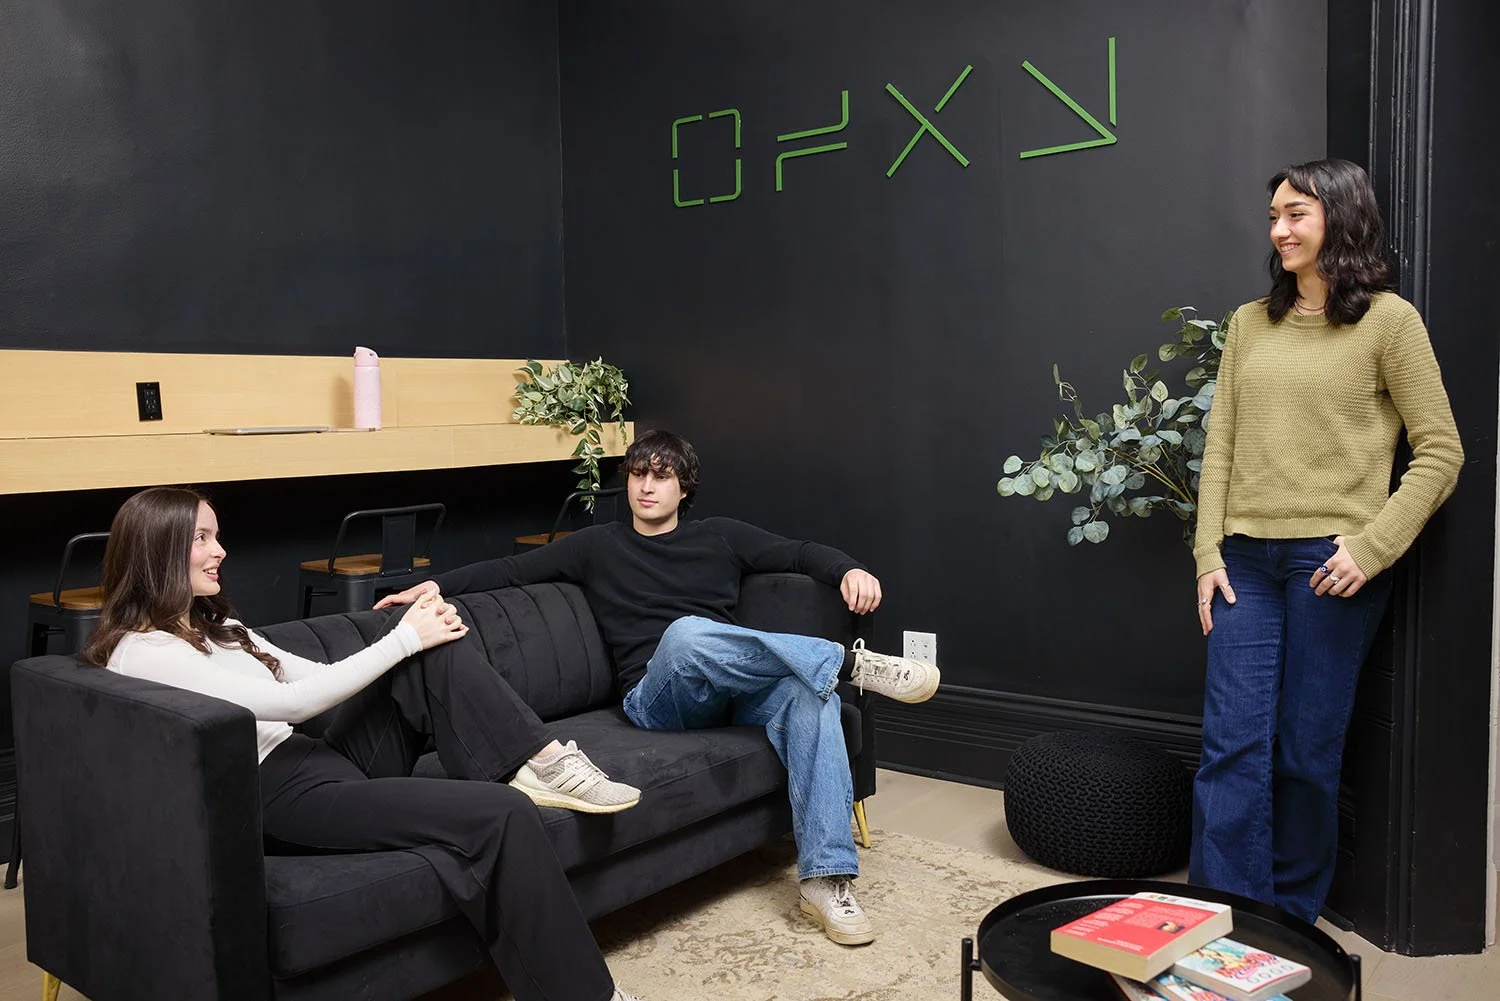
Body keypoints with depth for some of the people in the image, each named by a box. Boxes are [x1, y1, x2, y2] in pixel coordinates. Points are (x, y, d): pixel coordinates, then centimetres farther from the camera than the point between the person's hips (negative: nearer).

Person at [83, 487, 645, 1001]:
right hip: (280, 799, -9)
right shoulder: (142, 653, -11)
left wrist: (416, 628, -2)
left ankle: (545, 762, -14)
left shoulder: (214, 628, 19)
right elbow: (290, 702, -19)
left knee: (434, 646, -8)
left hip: (330, 759, 9)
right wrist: (404, 639, -13)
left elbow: (317, 677, 14)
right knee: (504, 814, -24)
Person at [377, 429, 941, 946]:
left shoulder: (720, 537, 20)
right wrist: (437, 584, -1)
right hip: (658, 699, -2)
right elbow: (511, 569, 14)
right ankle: (850, 662, -31)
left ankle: (825, 879, -33)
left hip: (738, 691, 2)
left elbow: (800, 554, 14)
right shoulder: (598, 547, 19)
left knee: (809, 694, -32)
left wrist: (849, 570, -7)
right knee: (687, 632, -38)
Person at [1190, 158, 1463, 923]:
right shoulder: (1250, 323, 11)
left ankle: (1293, 919, 24)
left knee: (1307, 752, 5)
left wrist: (1372, 546, -11)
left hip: (1332, 562, -3)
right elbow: (1220, 444, 8)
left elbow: (1440, 452, -2)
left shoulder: (1388, 321, -1)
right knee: (1231, 746, 0)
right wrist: (1208, 553, 1)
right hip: (1246, 558, 3)